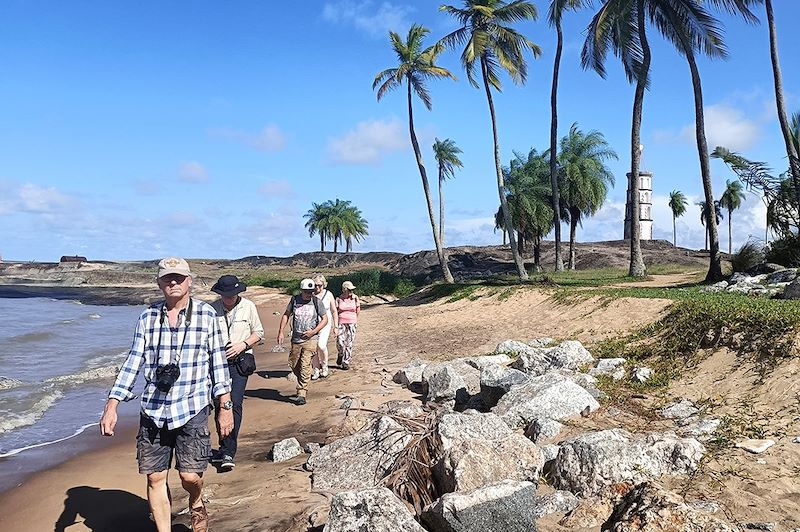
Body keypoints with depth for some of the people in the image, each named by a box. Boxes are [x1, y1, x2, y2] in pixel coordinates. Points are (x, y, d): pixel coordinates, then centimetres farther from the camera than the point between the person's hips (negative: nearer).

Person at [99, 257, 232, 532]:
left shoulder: (207, 314, -1)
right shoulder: (147, 317, 5)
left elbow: (218, 362, 1)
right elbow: (133, 362, 5)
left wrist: (225, 406, 0)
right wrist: (111, 405, -1)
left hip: (192, 409, -3)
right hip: (153, 410, 3)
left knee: (190, 475, -6)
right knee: (155, 477, 6)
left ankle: (196, 504, 28)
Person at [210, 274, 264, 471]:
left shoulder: (248, 306, -1)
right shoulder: (213, 308, 2)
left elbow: (259, 333, 6)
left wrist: (243, 344, -10)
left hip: (240, 361, -2)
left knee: (235, 404, -14)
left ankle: (228, 453, -12)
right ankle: (225, 448, 24)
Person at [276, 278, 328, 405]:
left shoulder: (316, 302, -4)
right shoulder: (294, 300, 1)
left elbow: (325, 319, 1)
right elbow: (286, 315, 11)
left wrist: (313, 331, -11)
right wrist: (281, 332, 3)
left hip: (310, 339, -3)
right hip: (296, 339, 4)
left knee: (305, 366, -11)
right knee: (293, 364, 12)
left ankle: (301, 394, -8)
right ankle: (303, 385, 37)